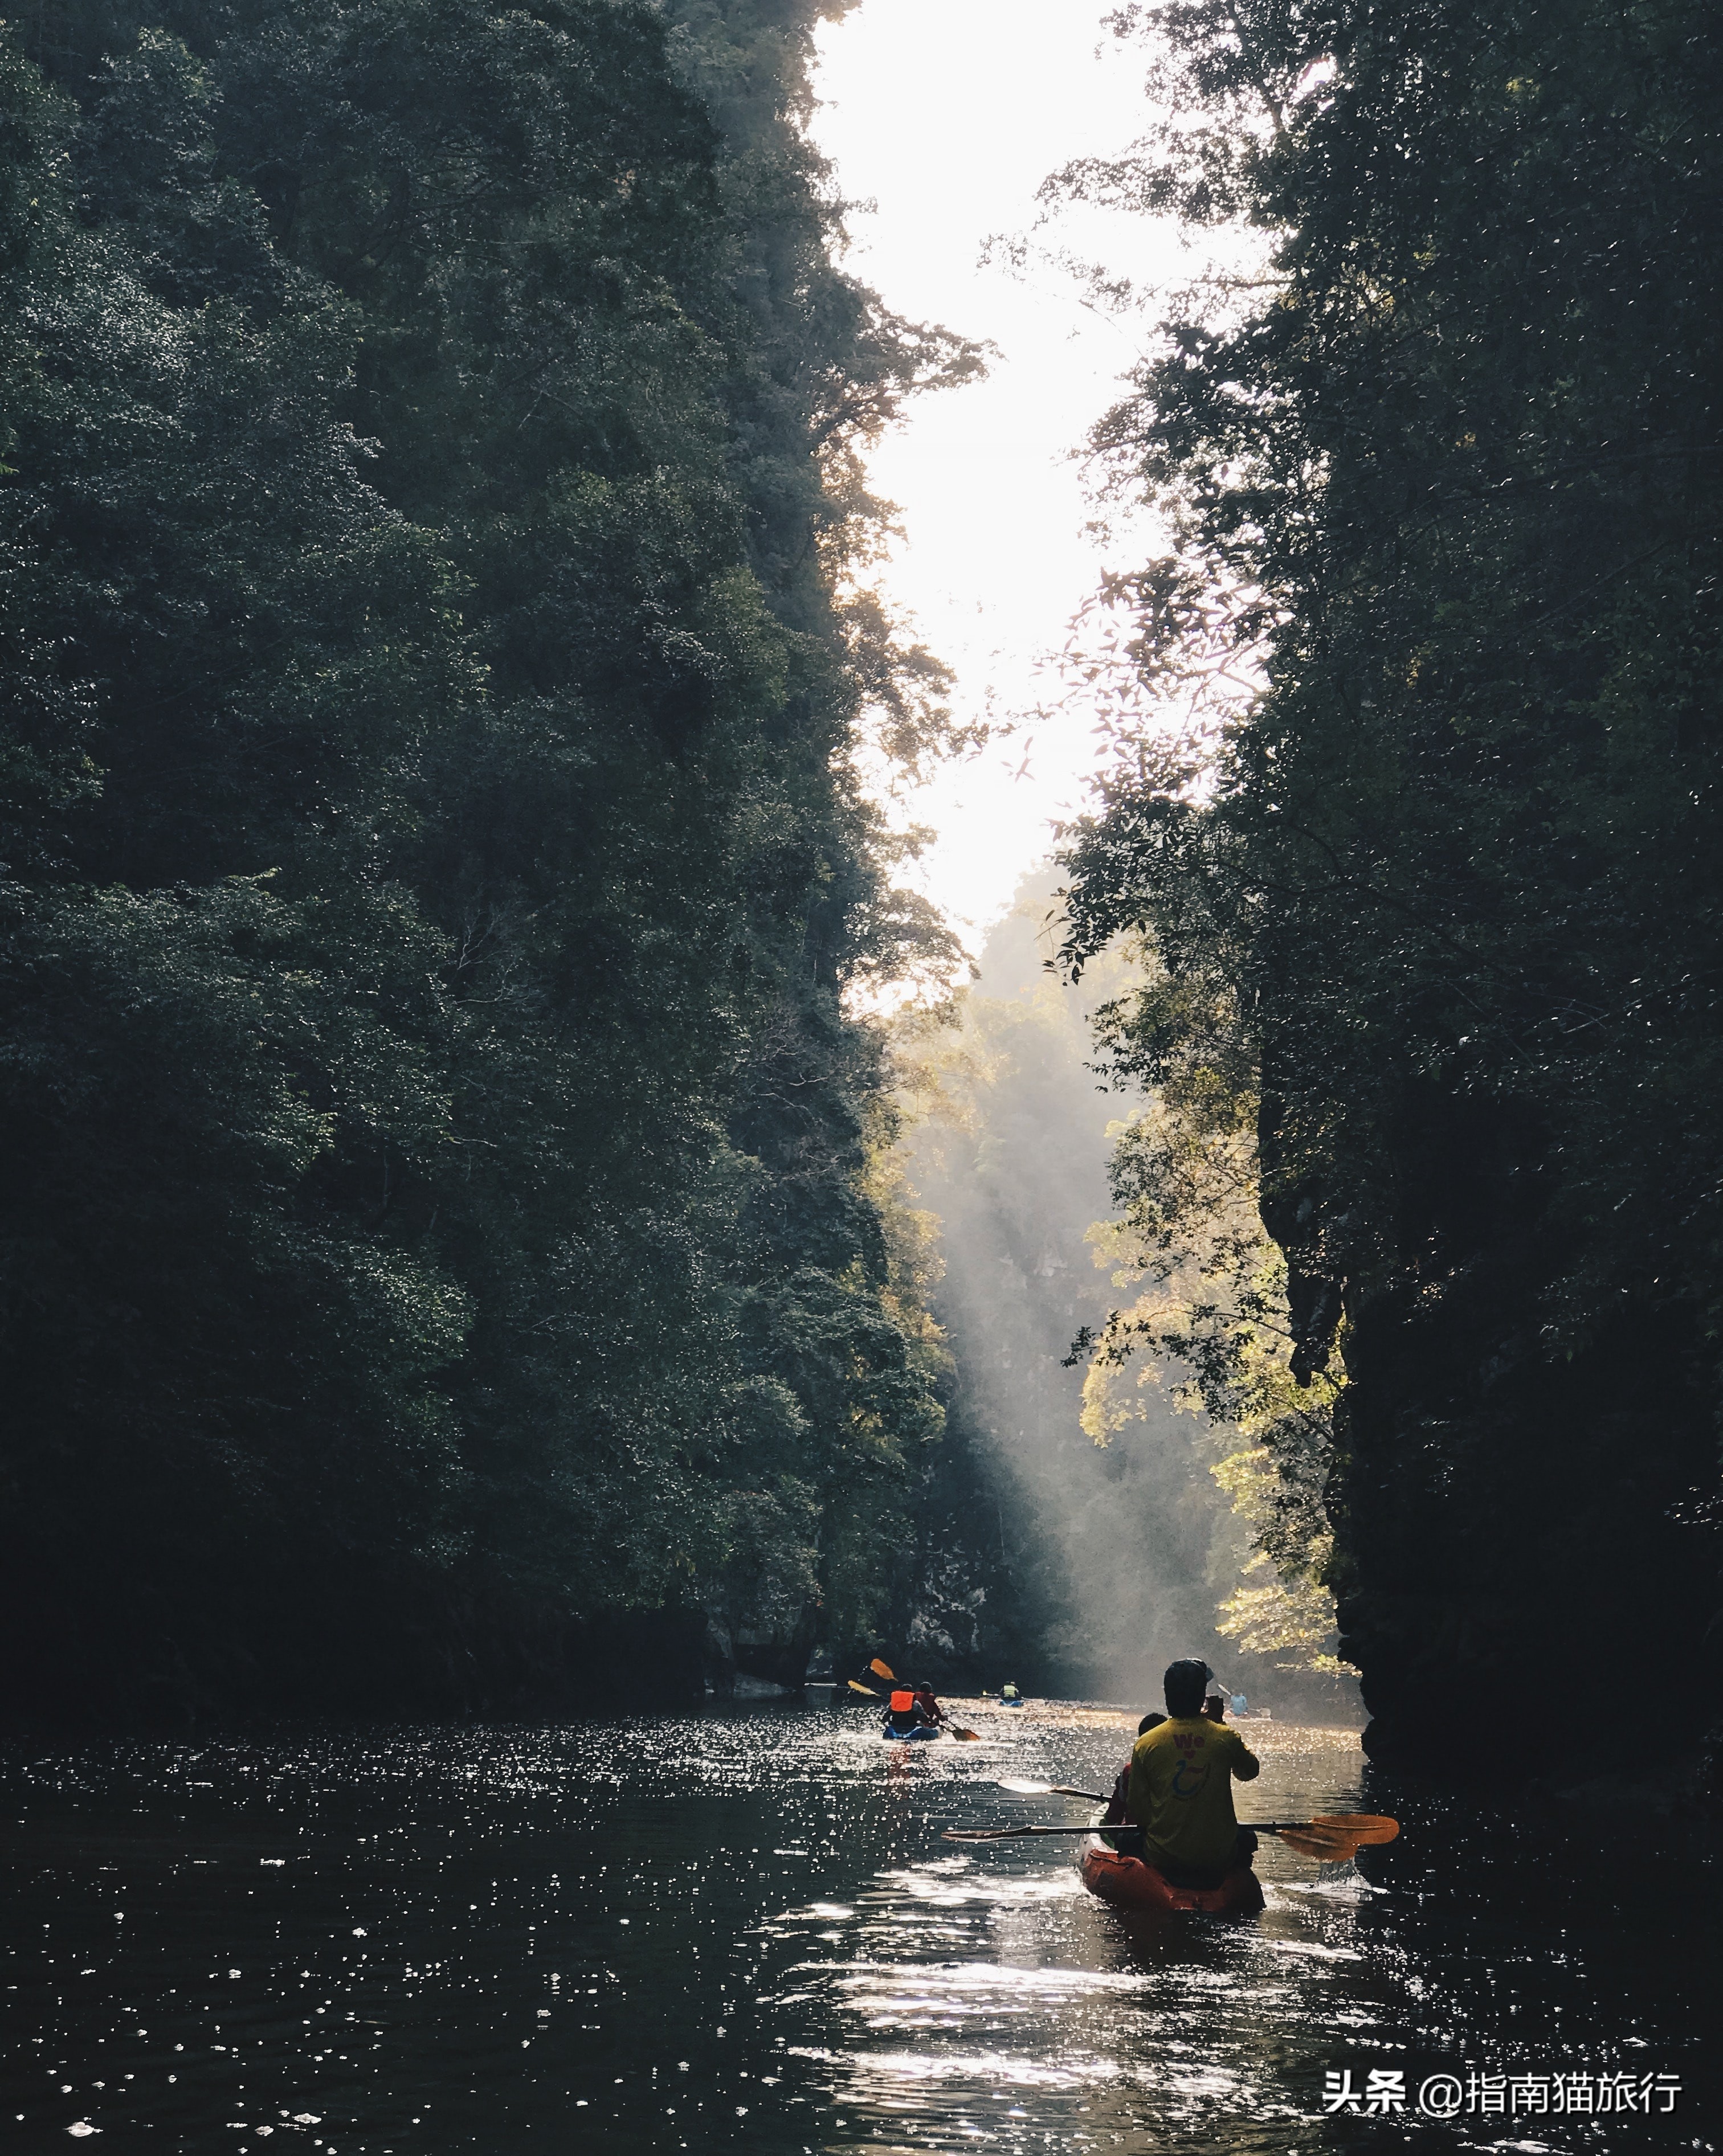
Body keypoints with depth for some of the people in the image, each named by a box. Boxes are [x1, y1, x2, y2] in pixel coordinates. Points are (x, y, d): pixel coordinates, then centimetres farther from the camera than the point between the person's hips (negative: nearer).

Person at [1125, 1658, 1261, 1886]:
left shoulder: (1145, 1744, -9)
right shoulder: (1225, 1739, -9)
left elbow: (1136, 1814, -3)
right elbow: (1251, 1771, 14)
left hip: (1162, 1858, -1)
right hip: (1219, 1860, 1)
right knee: (1247, 1839, 33)